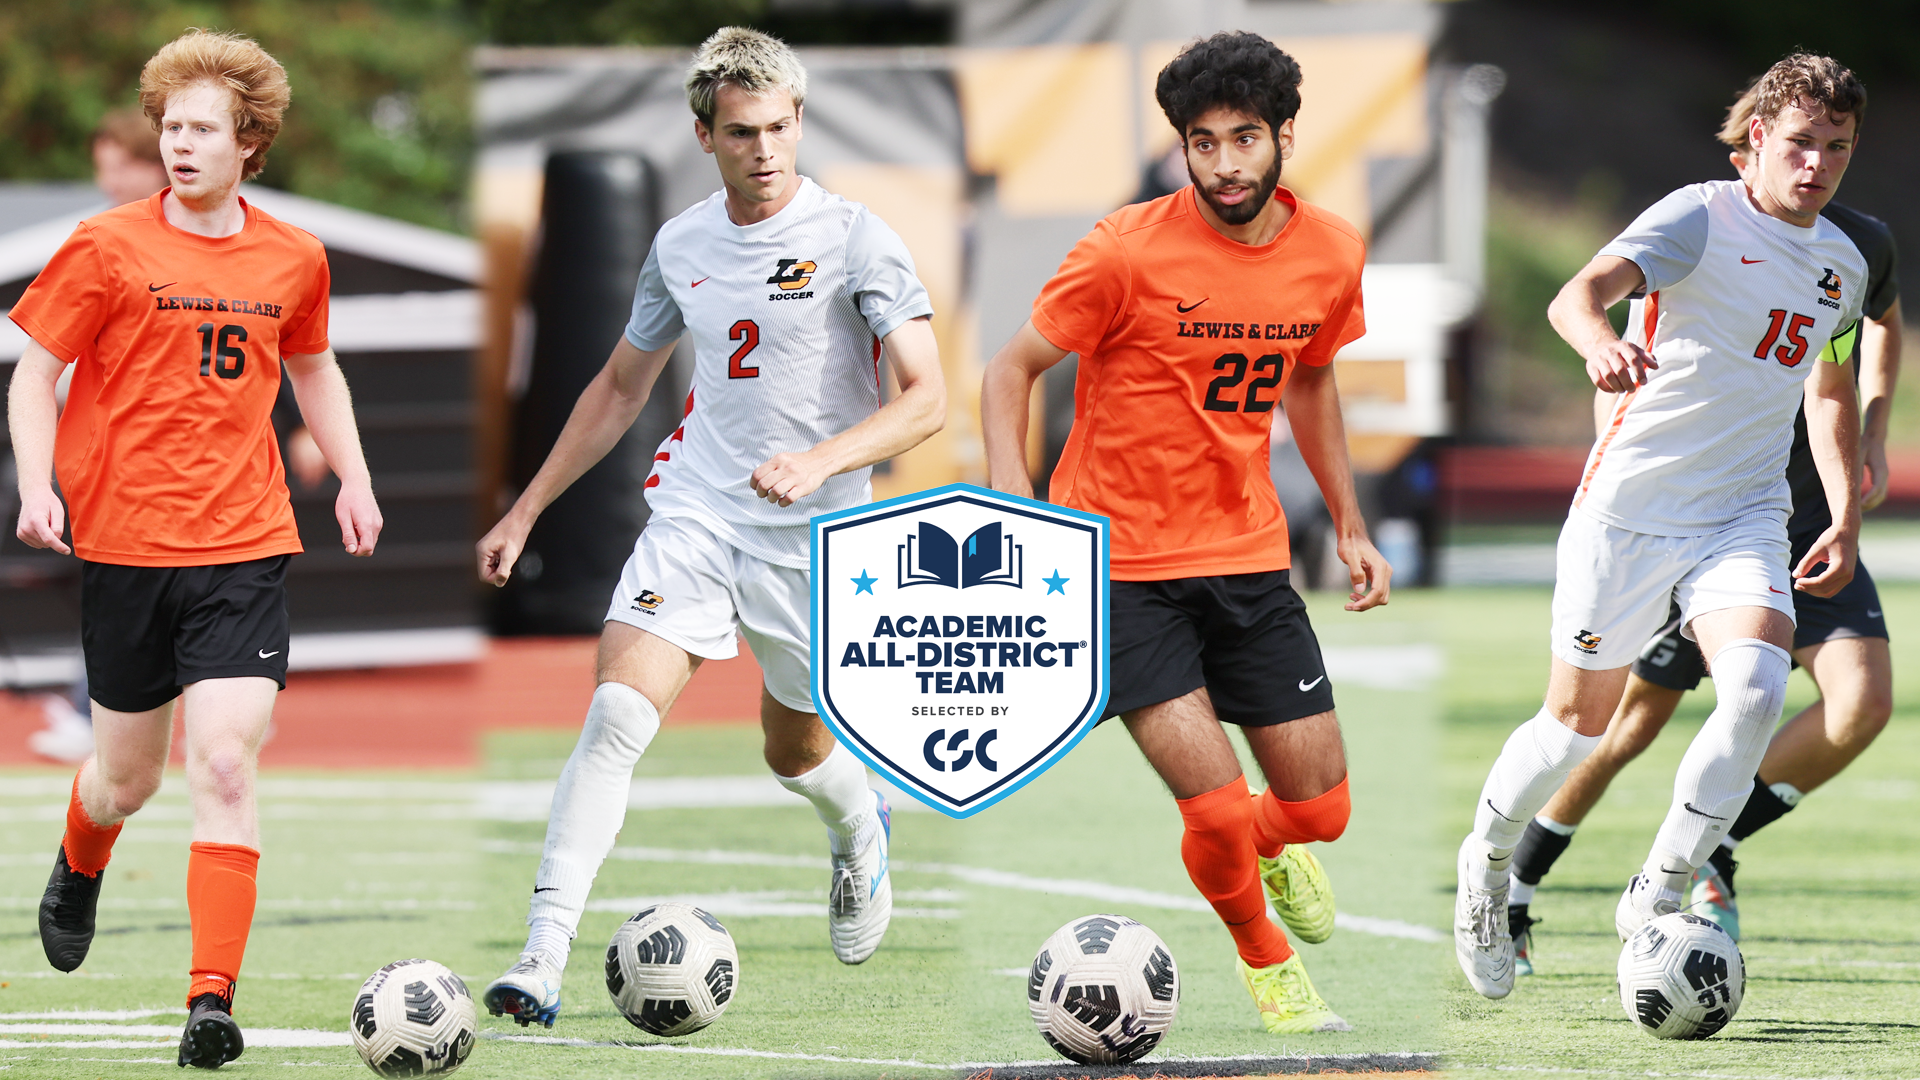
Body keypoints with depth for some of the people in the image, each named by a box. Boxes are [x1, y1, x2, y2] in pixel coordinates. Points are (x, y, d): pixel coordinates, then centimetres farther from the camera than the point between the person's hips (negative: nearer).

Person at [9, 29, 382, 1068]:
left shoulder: (292, 260, 5)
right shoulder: (108, 247, -5)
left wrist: (353, 477, 14)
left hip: (243, 551, 1)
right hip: (124, 544, -1)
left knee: (225, 764, -15)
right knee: (129, 775, 12)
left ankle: (212, 1001, -15)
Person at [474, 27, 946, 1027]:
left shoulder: (854, 239, -10)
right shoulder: (680, 245, 5)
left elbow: (926, 400, -16)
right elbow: (619, 388, 19)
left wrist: (820, 460, -31)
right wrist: (525, 511, 18)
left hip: (814, 535, -2)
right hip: (694, 513, 2)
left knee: (795, 751, 14)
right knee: (617, 711, -17)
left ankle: (861, 829, 53)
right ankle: (543, 957, -21)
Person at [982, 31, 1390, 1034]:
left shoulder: (1331, 251, -2)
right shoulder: (1127, 250, -17)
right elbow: (1012, 369, -8)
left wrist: (1350, 525, 18)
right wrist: (1015, 507, -20)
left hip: (1246, 555, 5)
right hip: (1121, 563, -5)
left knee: (1319, 810, 2)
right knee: (1219, 813, -14)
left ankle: (1271, 844, 41)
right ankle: (1263, 953, 19)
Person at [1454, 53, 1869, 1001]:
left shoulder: (1843, 264, 9)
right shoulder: (1700, 218, -11)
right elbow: (1578, 295, -28)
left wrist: (1845, 520, 16)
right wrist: (1602, 344, -51)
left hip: (1745, 520, 4)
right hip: (1630, 506, -4)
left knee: (1757, 685, -22)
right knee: (1580, 721, 5)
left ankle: (1656, 899, -10)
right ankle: (1487, 860, 35)